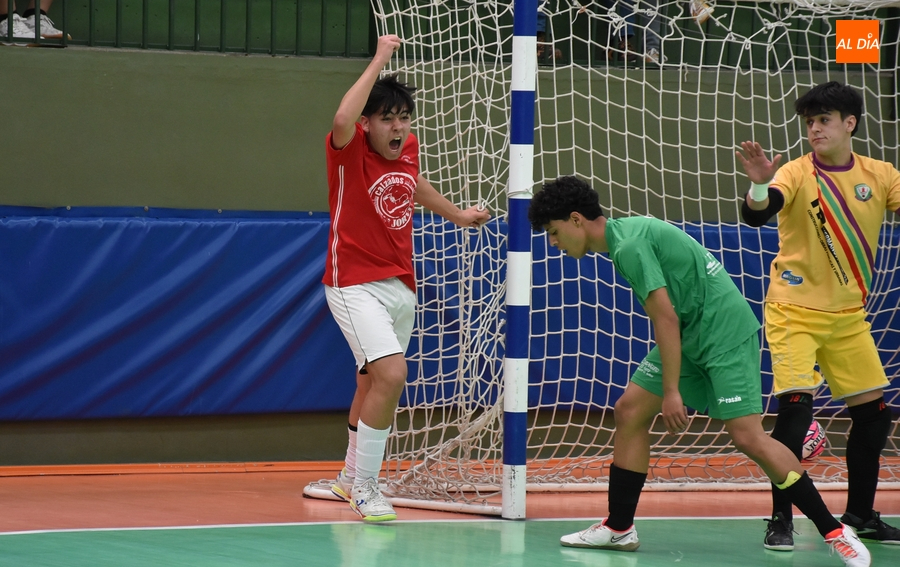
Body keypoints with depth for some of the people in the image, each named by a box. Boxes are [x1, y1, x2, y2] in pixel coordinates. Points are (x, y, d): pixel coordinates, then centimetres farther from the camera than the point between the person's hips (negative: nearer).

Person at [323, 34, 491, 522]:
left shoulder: (408, 148, 4)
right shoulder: (350, 151, -15)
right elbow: (343, 121, -39)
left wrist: (456, 214, 36)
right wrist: (379, 60, -34)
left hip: (401, 288, 7)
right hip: (355, 285, -7)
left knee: (372, 385, 19)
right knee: (391, 373, -24)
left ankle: (351, 476, 40)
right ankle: (363, 488, -13)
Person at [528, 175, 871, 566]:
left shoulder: (630, 245, -18)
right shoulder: (626, 233, 12)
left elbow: (666, 317, -21)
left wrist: (672, 391, -20)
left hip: (725, 331, -10)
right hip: (690, 336, 10)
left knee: (747, 436, -16)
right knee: (630, 410, 5)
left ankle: (834, 532, -11)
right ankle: (618, 529, 12)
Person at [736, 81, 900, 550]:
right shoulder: (797, 174, -12)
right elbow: (756, 214, -28)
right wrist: (759, 185, -48)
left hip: (849, 316, 5)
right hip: (794, 311, -5)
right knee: (795, 407, -17)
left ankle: (860, 515, 22)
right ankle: (780, 520, -8)